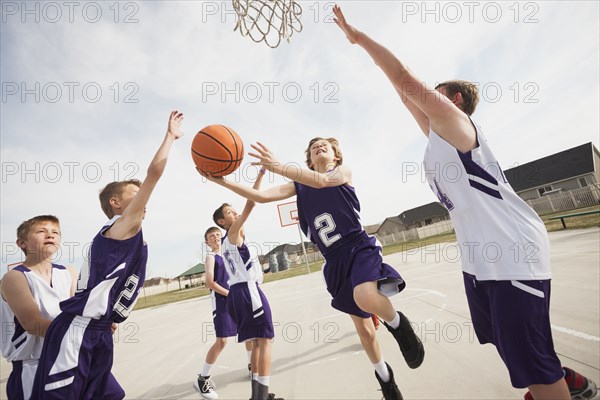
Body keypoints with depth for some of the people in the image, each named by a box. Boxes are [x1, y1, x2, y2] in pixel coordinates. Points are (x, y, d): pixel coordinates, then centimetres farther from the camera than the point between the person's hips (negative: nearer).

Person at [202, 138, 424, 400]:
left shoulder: (343, 171, 1)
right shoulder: (300, 186, 10)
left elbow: (322, 181, -23)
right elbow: (261, 197, 2)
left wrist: (279, 167, -35)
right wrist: (223, 182, -8)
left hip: (360, 247, -3)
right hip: (335, 260, 4)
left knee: (365, 297, -36)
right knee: (363, 329, 12)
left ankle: (397, 323, -2)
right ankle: (385, 377, 41)